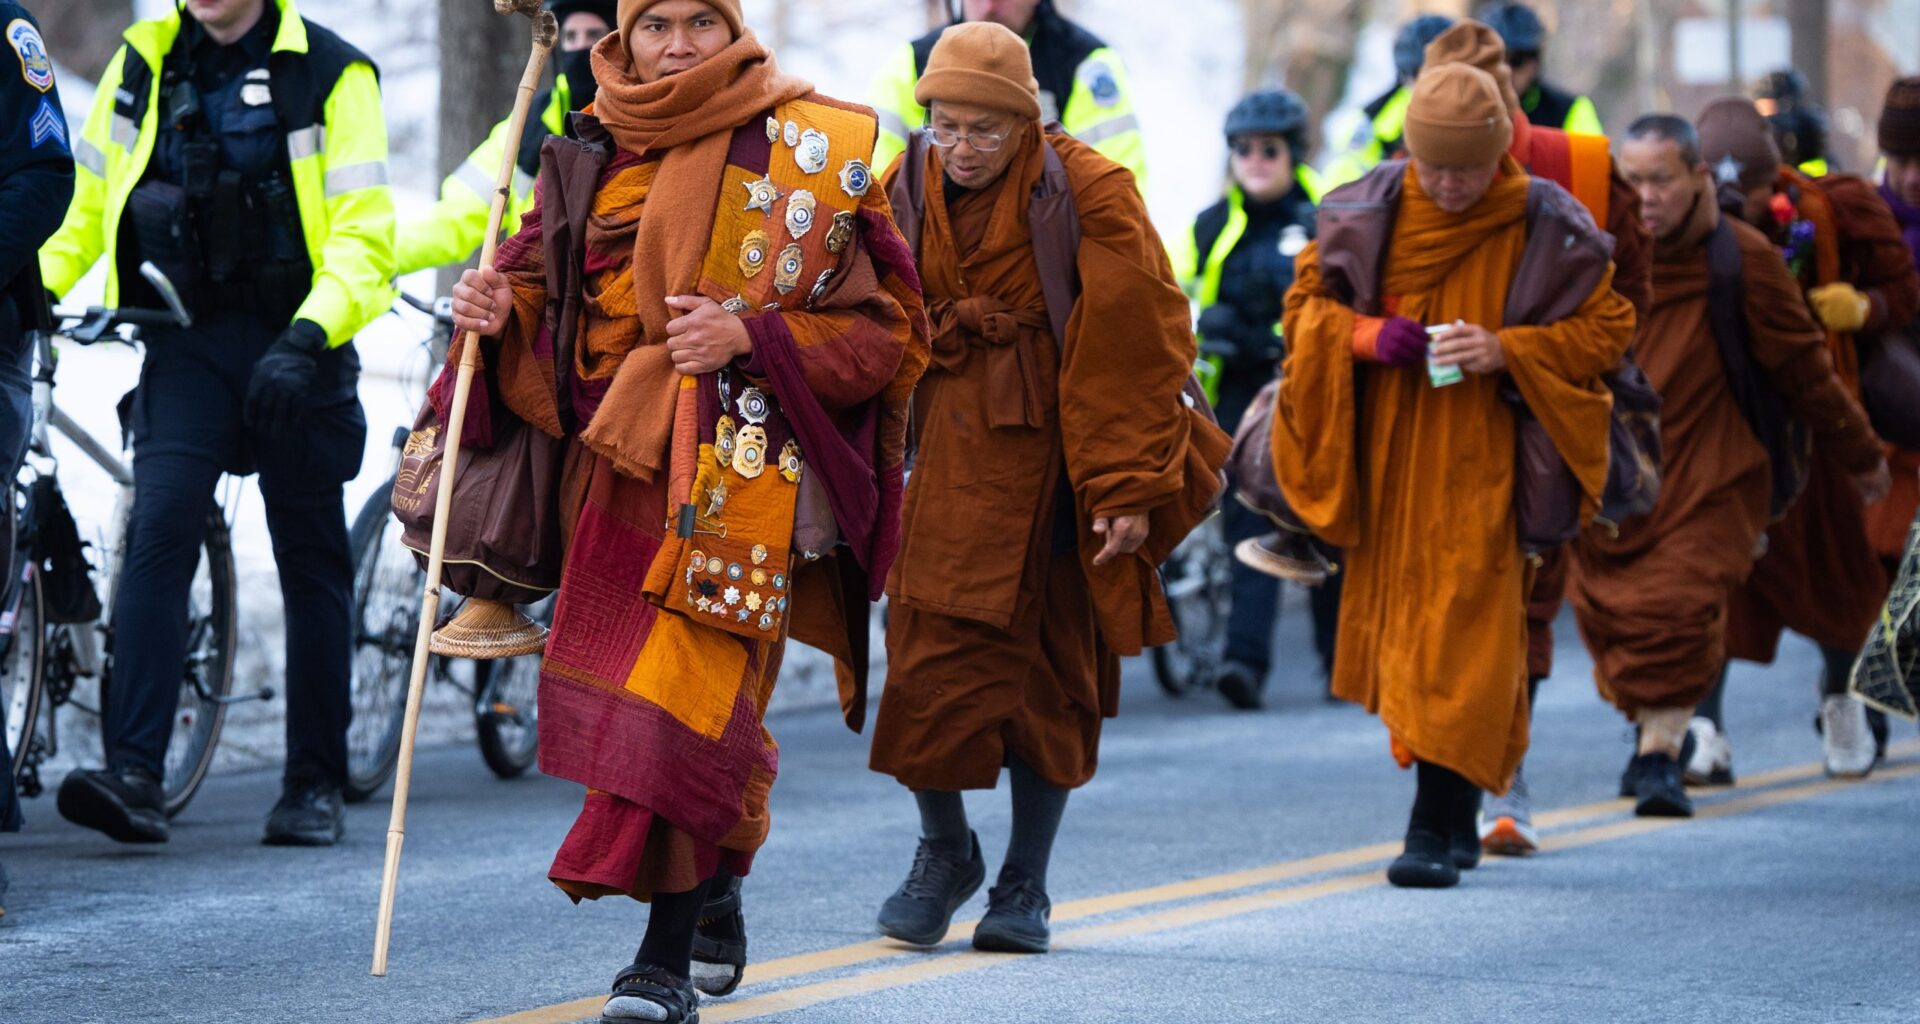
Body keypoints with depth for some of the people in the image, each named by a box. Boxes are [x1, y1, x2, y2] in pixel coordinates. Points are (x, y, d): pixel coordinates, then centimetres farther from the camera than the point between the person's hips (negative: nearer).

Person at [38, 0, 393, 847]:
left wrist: (308, 336, -25)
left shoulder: (329, 75, -6)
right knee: (158, 532, -15)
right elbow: (87, 204, 15)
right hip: (186, 341, 2)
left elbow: (363, 236, -11)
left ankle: (315, 785, 19)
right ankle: (134, 776, -21)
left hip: (295, 345, -2)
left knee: (311, 560, 7)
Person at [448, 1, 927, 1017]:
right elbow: (543, 291, 19)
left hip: (737, 464, -5)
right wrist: (500, 309, -5)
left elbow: (883, 328, -2)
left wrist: (749, 337, -16)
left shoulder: (810, 153, -1)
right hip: (613, 459, 5)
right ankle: (717, 904, 30)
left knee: (688, 691, -16)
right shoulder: (589, 156, 13)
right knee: (618, 690, 9)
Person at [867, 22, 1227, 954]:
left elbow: (1139, 343, -9)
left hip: (1057, 454, -3)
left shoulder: (1087, 194, -10)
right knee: (930, 652, -7)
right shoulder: (909, 190, 2)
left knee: (1053, 672, 4)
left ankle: (1024, 887, 15)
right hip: (954, 452, 3)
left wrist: (1131, 486, -12)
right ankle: (944, 852, 14)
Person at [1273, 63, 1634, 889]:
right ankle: (1457, 817, 25)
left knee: (1464, 628, -11)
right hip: (1386, 458, 4)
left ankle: (1437, 829, -12)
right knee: (1396, 624, 9)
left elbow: (1605, 329, -1)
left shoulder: (1546, 230, -7)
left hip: (1487, 464, -4)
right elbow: (1305, 299, 9)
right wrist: (1364, 335, -13)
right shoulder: (1367, 213, 0)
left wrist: (1507, 350, -17)